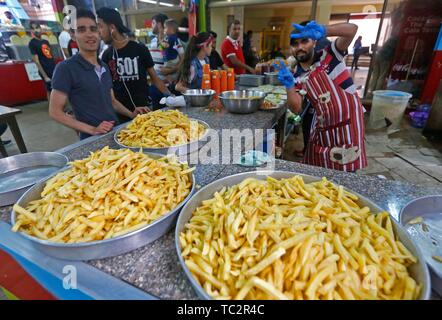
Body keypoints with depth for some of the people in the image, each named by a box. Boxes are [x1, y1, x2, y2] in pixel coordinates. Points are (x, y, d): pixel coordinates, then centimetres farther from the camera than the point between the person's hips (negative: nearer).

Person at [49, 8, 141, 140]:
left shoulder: (104, 67, 9)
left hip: (116, 132, 6)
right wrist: (91, 130, -19)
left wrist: (131, 114, 1)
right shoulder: (66, 68, -11)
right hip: (92, 139, -6)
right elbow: (55, 112, -11)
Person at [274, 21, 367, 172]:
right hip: (322, 125, 4)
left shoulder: (329, 55, -6)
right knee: (315, 167, 15)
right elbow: (295, 108, -7)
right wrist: (289, 85, -21)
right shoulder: (298, 77, 0)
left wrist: (323, 31, -38)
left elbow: (352, 29, -22)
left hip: (348, 119, -4)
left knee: (347, 168, 2)